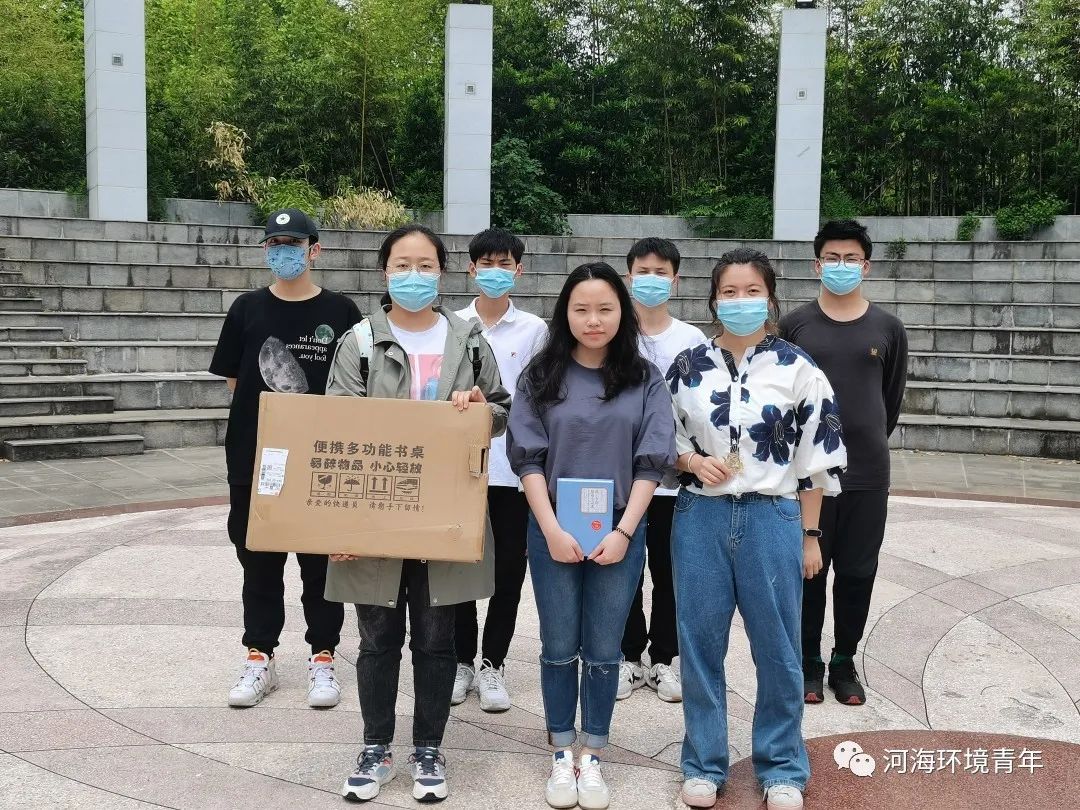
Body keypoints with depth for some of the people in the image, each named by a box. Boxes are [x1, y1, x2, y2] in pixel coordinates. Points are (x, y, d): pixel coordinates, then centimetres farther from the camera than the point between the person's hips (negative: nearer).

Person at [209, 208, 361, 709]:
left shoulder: (340, 312, -1)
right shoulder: (248, 309, 4)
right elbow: (234, 380, 8)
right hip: (254, 457, 2)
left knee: (321, 561, 7)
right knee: (258, 560, 10)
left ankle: (322, 659, 20)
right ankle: (259, 659, 23)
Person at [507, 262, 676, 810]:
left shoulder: (644, 379, 1)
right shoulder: (541, 376, 1)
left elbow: (652, 461, -2)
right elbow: (527, 458, -3)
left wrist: (623, 531, -11)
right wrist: (552, 530, -11)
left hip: (619, 532, 0)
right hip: (553, 531, 0)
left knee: (603, 652, 8)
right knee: (559, 649, 10)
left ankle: (592, 758, 23)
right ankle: (561, 756, 24)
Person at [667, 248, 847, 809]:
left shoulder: (797, 369, -2)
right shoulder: (688, 366, 4)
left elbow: (817, 457, 0)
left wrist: (809, 536, -1)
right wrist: (692, 461, -10)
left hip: (772, 518, -1)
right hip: (700, 516, 2)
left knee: (777, 648, 8)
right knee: (700, 645, 8)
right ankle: (703, 763, 25)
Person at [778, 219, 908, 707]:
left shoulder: (887, 328, 4)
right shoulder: (795, 325, 0)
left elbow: (892, 397, 13)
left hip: (868, 473, 1)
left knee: (858, 572, 9)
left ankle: (844, 662, 25)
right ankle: (809, 662, 22)